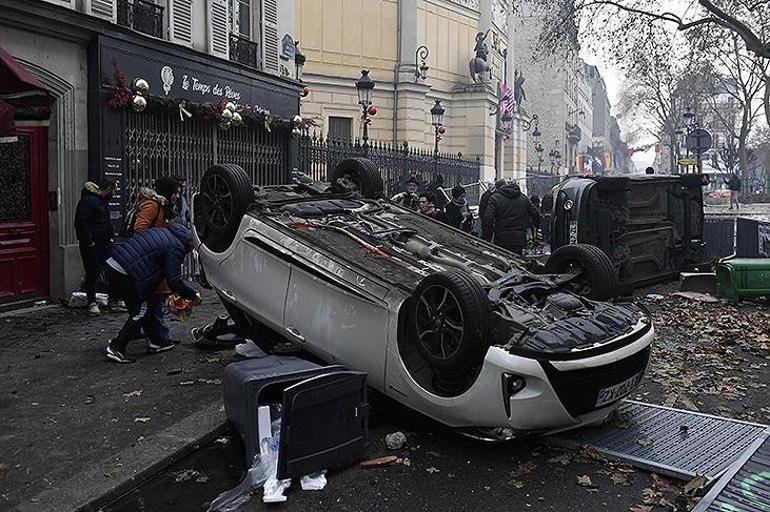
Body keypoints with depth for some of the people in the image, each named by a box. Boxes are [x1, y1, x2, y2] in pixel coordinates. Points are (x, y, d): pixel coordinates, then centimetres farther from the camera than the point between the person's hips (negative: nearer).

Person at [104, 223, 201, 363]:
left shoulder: (161, 231, 20)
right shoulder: (175, 248, -7)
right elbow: (174, 281, -11)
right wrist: (193, 296, 3)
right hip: (124, 274, -10)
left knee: (144, 306, 18)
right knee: (140, 311, 2)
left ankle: (155, 341, 26)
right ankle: (115, 348, 3)